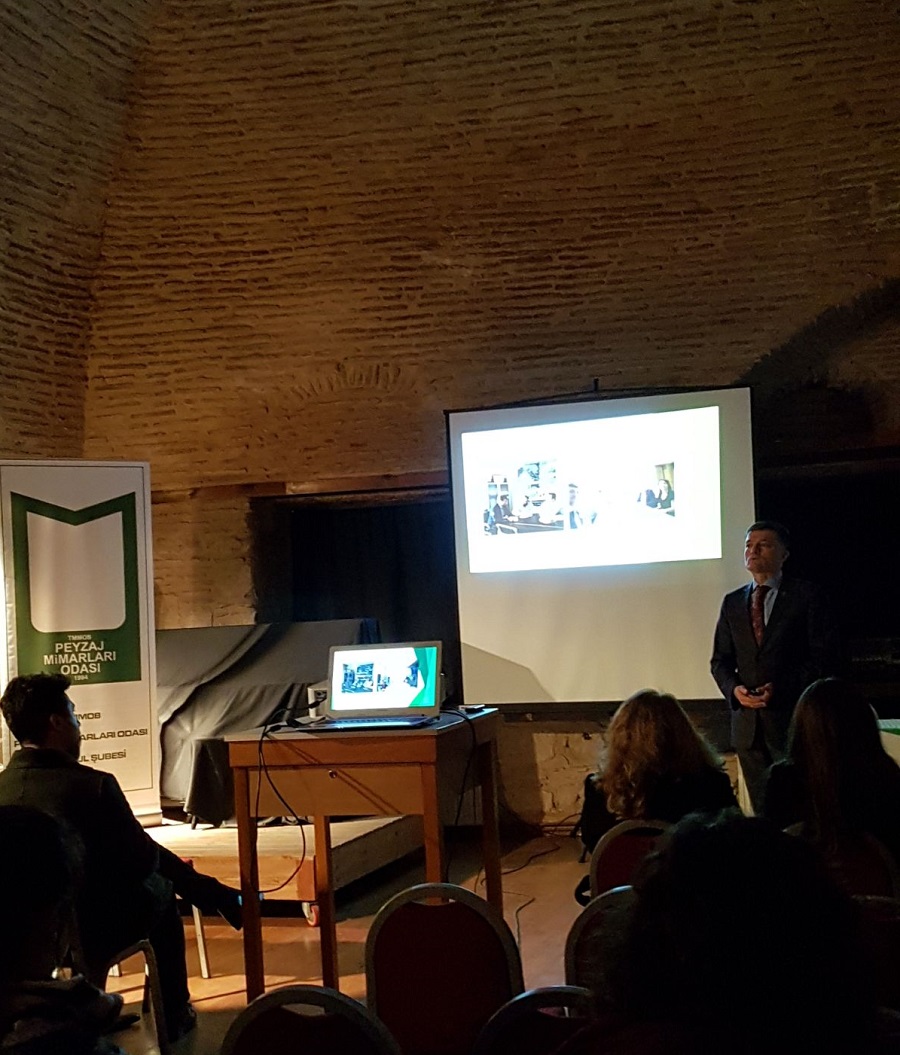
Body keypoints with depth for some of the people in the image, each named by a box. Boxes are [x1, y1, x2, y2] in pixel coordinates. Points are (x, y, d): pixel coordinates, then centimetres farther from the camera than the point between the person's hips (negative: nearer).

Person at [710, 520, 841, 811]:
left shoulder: (807, 596, 0)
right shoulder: (732, 602, 14)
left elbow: (826, 656, -6)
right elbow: (720, 659, 15)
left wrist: (781, 689, -14)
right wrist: (733, 688, -7)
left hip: (793, 719, -4)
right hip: (748, 721, 4)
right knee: (762, 807, 7)